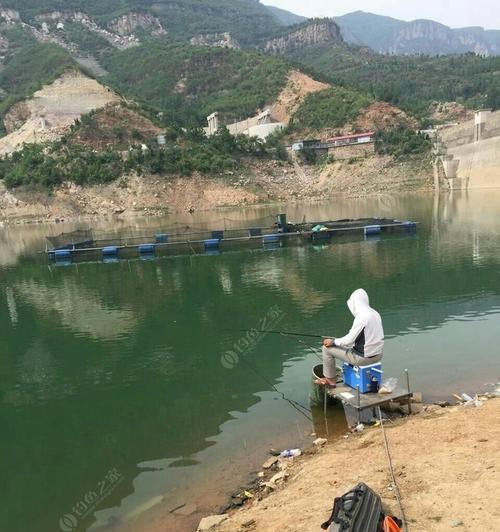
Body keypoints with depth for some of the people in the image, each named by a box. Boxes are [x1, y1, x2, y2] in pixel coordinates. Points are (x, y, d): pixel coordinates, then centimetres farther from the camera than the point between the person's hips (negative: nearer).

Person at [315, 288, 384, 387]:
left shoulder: (361, 317, -22)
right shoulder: (375, 314, 5)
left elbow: (349, 341, -20)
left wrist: (333, 341, -3)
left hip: (365, 357, -9)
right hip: (378, 355, 9)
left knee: (327, 347, 1)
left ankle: (330, 379, 17)